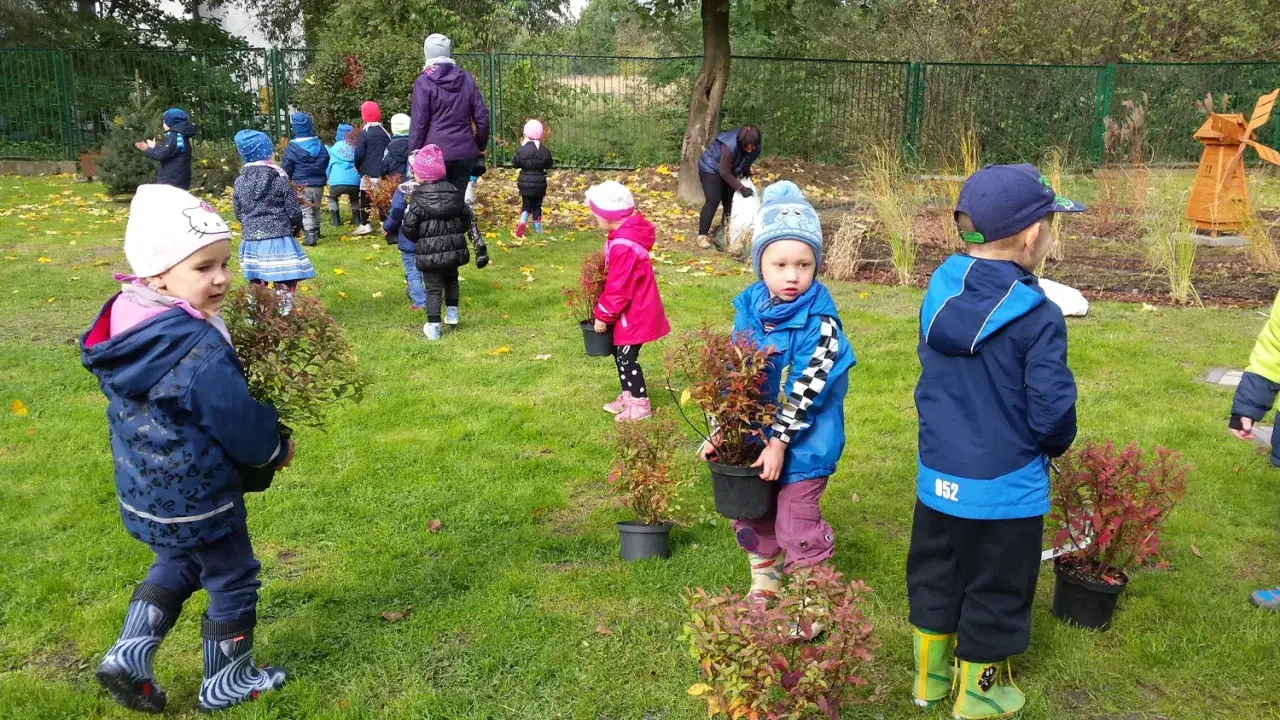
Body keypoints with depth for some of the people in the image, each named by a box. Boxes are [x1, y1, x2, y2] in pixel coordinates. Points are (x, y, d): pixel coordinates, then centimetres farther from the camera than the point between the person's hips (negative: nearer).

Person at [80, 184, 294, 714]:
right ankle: (226, 683, 27)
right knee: (233, 580, 12)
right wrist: (276, 450, -1)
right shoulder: (200, 351, -31)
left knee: (177, 565, 30)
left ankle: (129, 657, 27)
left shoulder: (127, 325, -3)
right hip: (196, 496, -8)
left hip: (143, 488, 8)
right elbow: (242, 425, -23)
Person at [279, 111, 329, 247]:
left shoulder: (293, 146, -11)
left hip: (302, 184, -5)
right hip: (319, 183, 5)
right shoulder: (320, 144, 3)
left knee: (305, 211, -3)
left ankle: (310, 236, -15)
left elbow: (286, 167, -8)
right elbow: (326, 161, 13)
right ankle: (316, 232, 36)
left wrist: (289, 179, 10)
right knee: (316, 209, 21)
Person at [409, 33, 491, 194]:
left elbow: (418, 122, -7)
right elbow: (482, 117, 8)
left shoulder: (424, 82, -5)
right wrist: (481, 146, 19)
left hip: (435, 154, -4)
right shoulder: (466, 79, 7)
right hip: (464, 152, 4)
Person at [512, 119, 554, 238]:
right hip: (539, 182, 1)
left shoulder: (522, 149, -11)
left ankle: (522, 221, -17)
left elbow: (515, 163, -4)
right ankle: (537, 227, 15)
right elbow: (550, 164, 4)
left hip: (525, 182, -1)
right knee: (537, 205, 12)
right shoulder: (545, 150, -6)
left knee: (526, 205, 8)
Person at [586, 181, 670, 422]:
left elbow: (618, 288, -25)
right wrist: (606, 312, 14)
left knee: (626, 357, -1)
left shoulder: (624, 247, -28)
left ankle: (640, 404, 11)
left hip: (634, 315, -10)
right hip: (630, 312, 10)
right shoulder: (625, 235, 5)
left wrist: (603, 315, -13)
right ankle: (628, 396, 32)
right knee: (620, 353, 19)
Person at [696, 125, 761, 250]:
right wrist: (741, 188, -32)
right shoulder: (729, 147, -38)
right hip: (710, 169, -7)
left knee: (730, 200, 1)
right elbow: (725, 172, -31)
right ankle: (702, 235, -13)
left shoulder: (755, 148, -17)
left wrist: (746, 172, -10)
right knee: (713, 200, -16)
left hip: (729, 170, 7)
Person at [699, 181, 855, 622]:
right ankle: (764, 586, 43)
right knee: (752, 515, 20)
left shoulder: (820, 321, -19)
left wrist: (780, 442, -20)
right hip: (753, 434, 6)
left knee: (796, 523, 1)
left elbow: (806, 389, -21)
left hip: (803, 443, -6)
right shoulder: (749, 307, -2)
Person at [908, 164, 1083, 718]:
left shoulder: (938, 296, -5)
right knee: (994, 591, 14)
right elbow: (1051, 408, -17)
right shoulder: (1039, 319, -22)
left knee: (934, 575, 21)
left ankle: (930, 674, 39)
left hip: (937, 477, 5)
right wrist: (1055, 445, 4)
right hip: (1005, 489, -5)